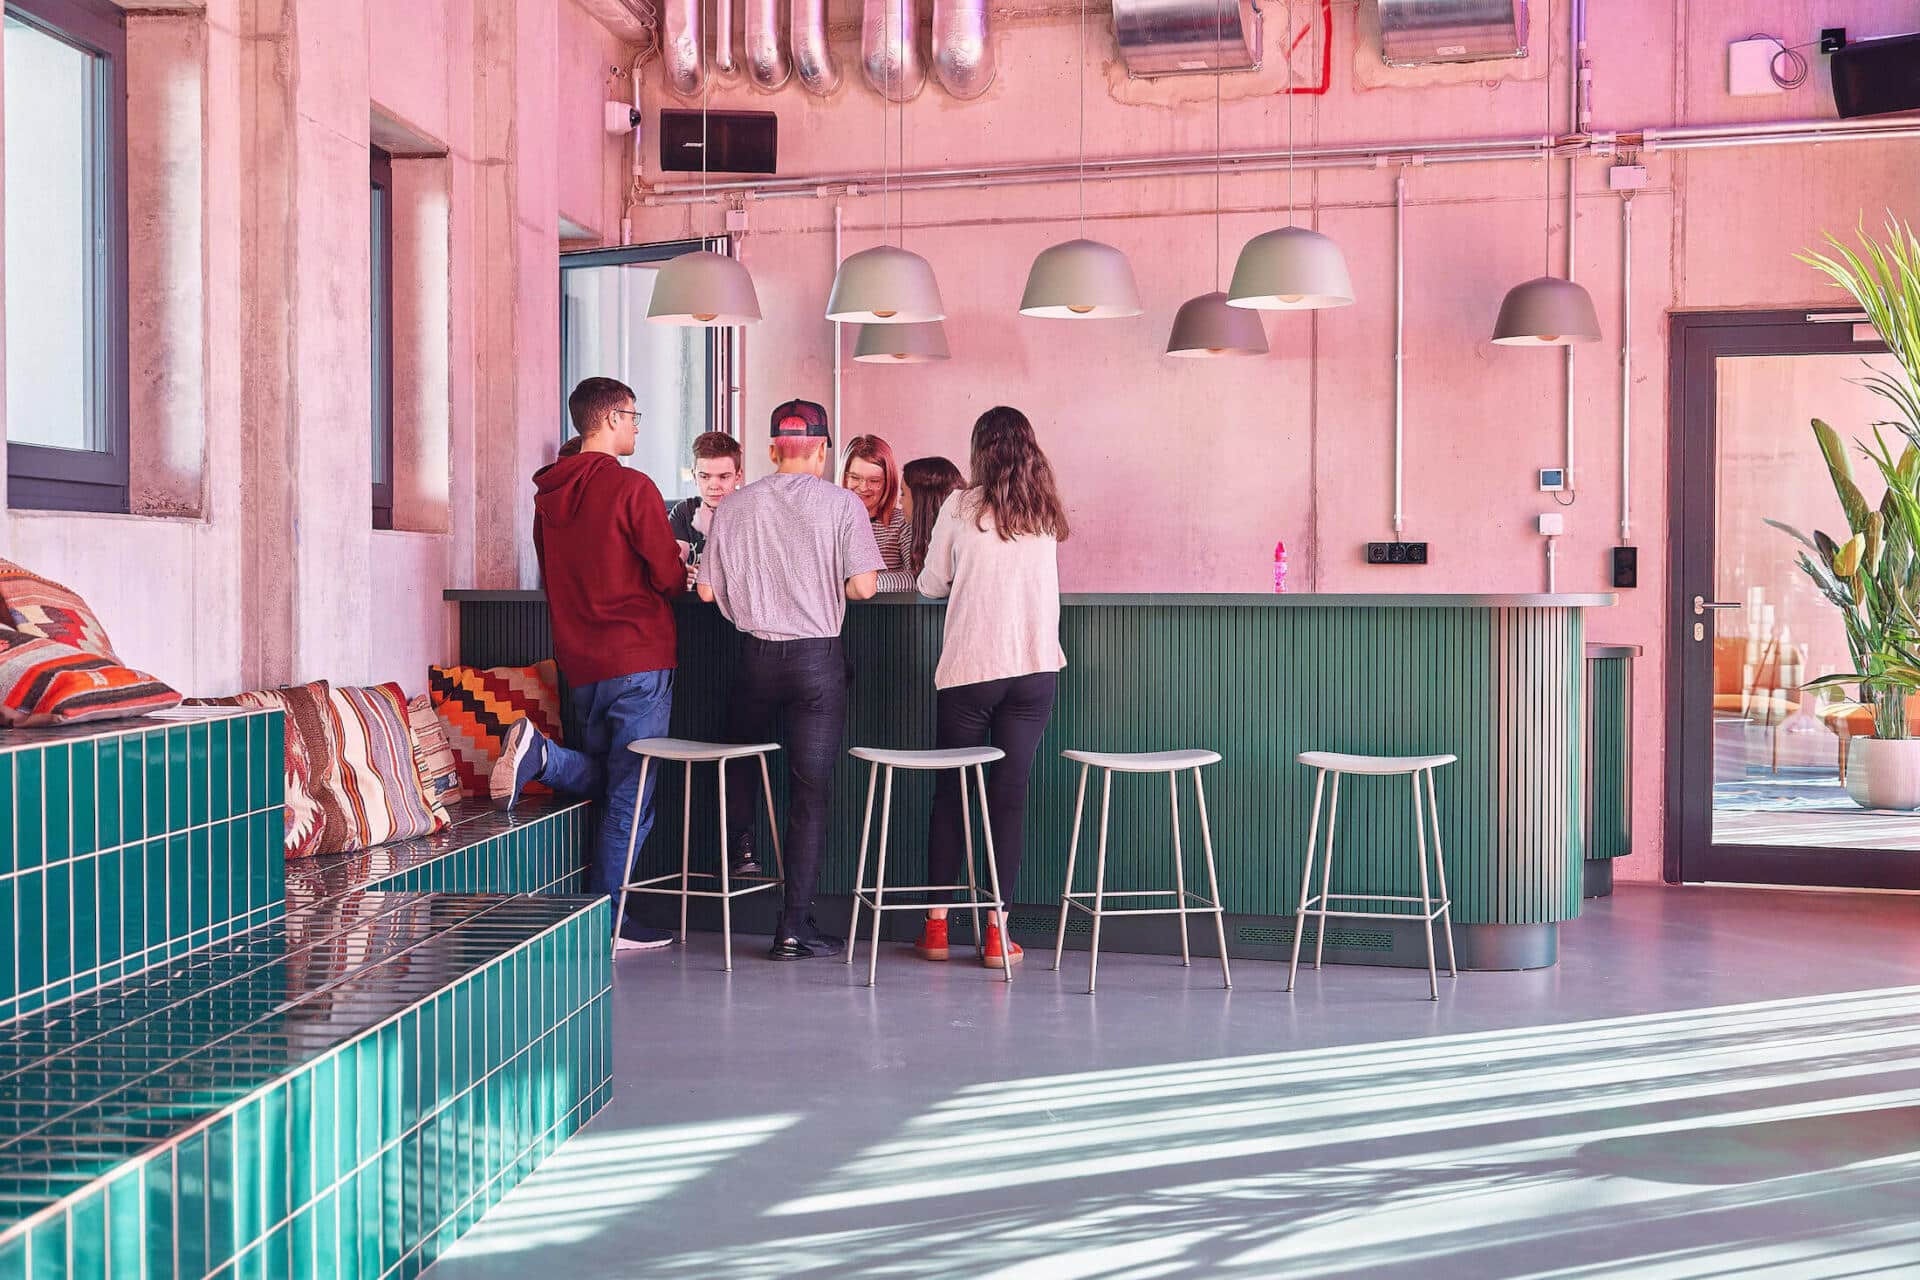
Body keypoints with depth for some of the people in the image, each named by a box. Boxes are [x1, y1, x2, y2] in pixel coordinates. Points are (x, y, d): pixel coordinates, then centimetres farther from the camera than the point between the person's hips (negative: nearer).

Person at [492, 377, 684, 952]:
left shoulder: (548, 494, 11)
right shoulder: (631, 487, -11)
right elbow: (669, 575, -11)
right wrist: (680, 578, 14)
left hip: (579, 661, 7)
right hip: (638, 658, -6)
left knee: (603, 777, 20)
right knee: (630, 795, 1)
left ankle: (541, 754, -8)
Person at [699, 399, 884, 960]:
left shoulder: (732, 507, 2)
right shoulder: (841, 504, -5)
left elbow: (707, 591, 4)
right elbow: (862, 587, -11)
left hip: (756, 655, 2)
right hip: (818, 657, -2)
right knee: (809, 792, 2)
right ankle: (794, 925, 3)